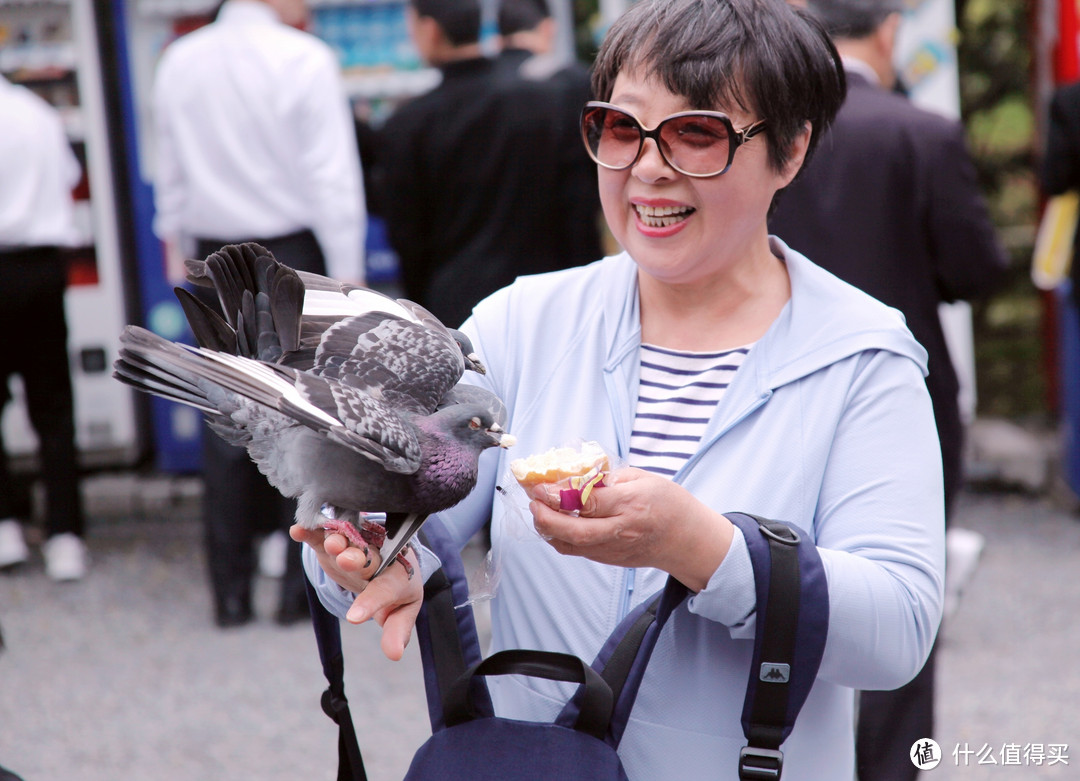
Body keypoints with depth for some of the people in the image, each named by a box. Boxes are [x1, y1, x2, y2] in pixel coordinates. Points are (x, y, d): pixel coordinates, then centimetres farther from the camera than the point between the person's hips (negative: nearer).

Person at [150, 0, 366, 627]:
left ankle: (231, 594, 11)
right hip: (295, 254, -4)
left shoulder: (178, 61, 5)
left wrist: (177, 254, 21)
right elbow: (333, 177, -11)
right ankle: (303, 588, 4)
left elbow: (170, 174, 11)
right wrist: (348, 276, -9)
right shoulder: (305, 59, -9)